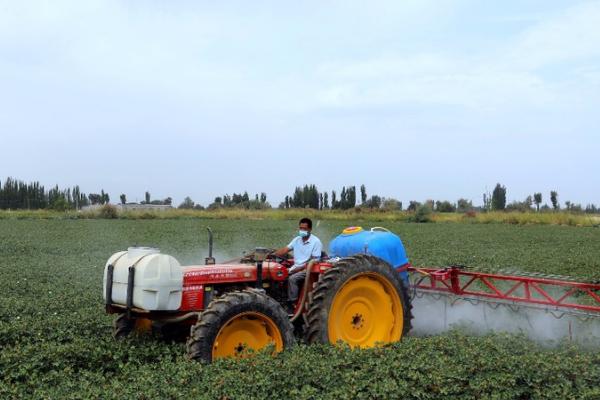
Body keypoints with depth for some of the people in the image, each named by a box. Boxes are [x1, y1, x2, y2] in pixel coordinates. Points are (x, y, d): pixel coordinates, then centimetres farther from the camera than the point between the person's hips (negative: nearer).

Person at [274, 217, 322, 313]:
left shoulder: (316, 242, -8)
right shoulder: (297, 239, 11)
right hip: (296, 268, 7)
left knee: (292, 279, -31)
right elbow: (285, 250, 4)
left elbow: (314, 261, -13)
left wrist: (299, 268, -19)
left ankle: (291, 305, -23)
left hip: (307, 269, -7)